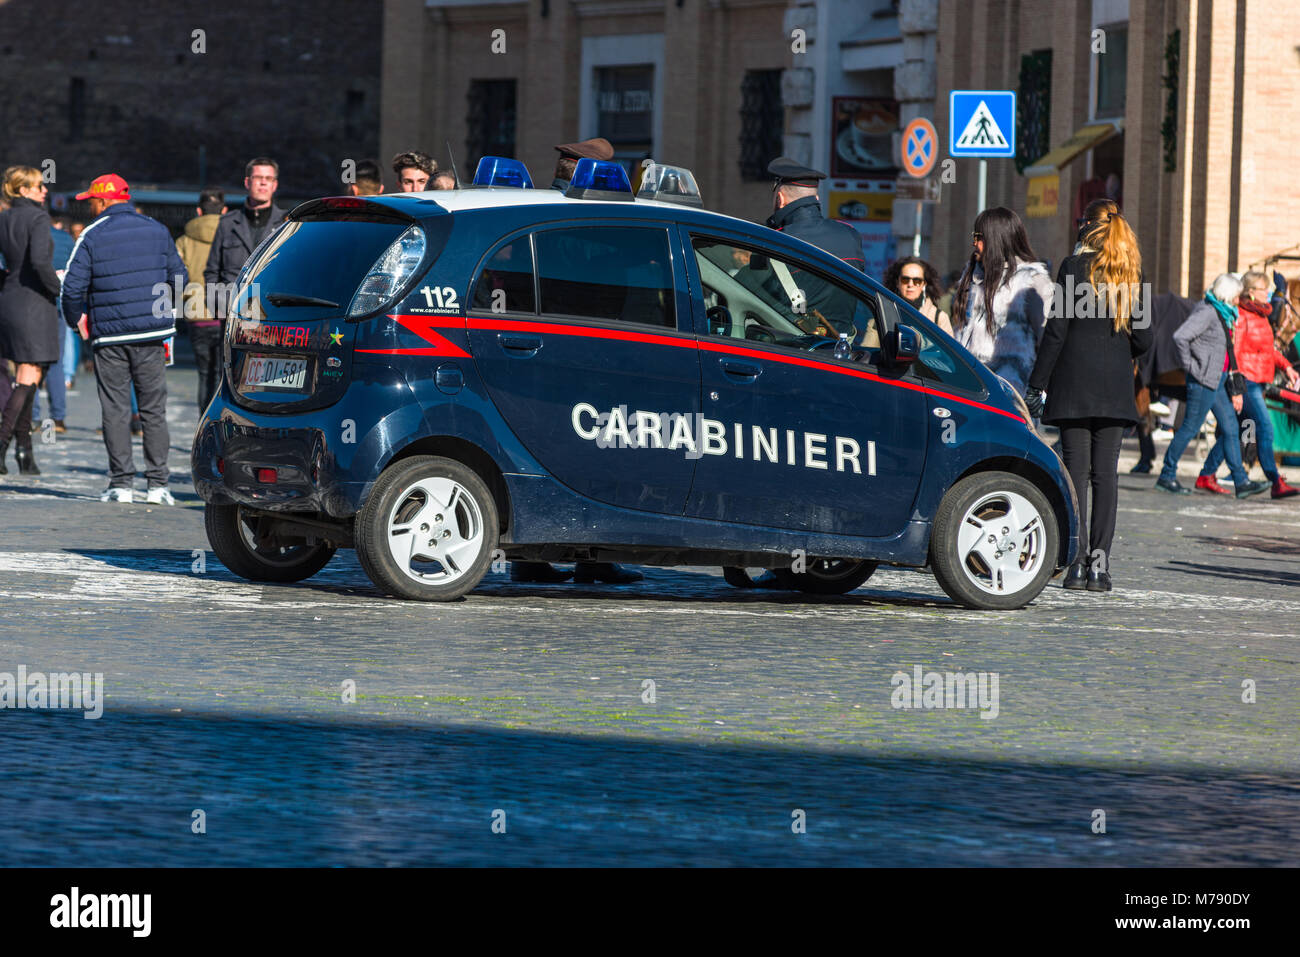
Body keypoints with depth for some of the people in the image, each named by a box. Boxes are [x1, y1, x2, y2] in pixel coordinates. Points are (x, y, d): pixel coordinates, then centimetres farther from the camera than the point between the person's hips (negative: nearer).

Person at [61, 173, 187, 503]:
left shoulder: (92, 236, -5)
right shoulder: (157, 230, 6)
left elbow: (73, 287, -7)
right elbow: (179, 277, 10)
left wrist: (75, 319, 11)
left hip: (109, 334, -2)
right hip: (152, 333, 2)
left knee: (116, 410, 3)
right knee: (154, 409, 5)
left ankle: (121, 484, -1)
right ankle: (157, 484, 0)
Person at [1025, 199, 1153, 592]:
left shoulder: (1075, 267, -5)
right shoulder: (1134, 275, 5)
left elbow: (1057, 328, -8)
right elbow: (1143, 339, 5)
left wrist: (1037, 384, -4)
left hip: (1074, 381, -3)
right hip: (1116, 385, 3)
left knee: (1076, 469, -1)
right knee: (1106, 472, 4)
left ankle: (1077, 563, -6)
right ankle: (1099, 561, -2)